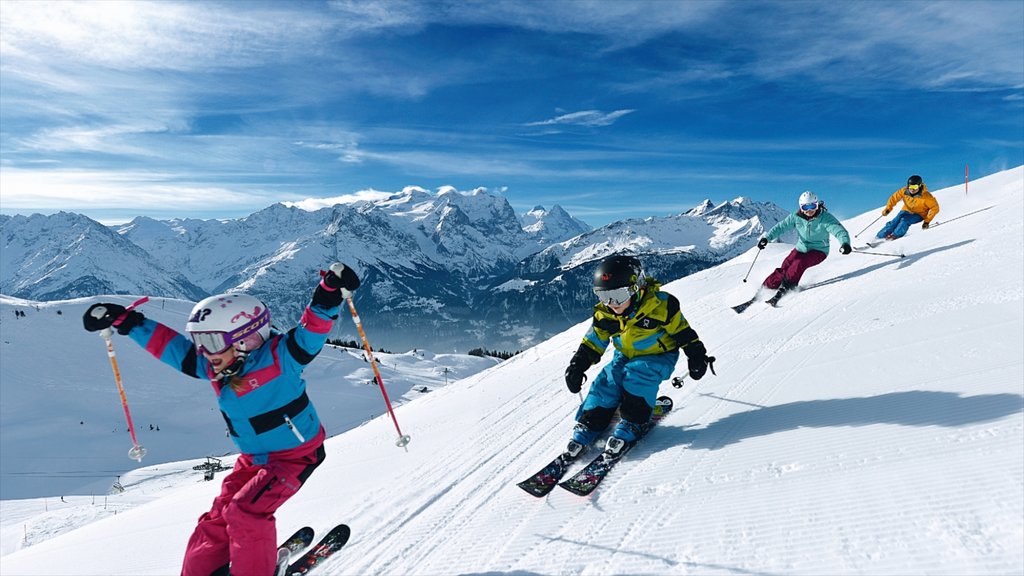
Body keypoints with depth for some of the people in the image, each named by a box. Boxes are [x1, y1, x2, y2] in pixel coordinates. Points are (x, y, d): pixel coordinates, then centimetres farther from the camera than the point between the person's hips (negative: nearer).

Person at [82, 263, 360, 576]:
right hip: (253, 458, 8)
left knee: (245, 511, -16)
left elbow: (311, 331, -39)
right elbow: (168, 344, 3)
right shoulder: (214, 367, -6)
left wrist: (330, 293, -54)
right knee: (219, 517, 7)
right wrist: (124, 321, 2)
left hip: (296, 454, -7)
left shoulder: (279, 358, -27)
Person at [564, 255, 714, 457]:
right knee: (607, 380, -19)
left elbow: (682, 331, -9)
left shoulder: (660, 304, -22)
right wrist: (577, 366, -8)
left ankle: (632, 424, -17)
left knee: (638, 374, -31)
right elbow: (592, 343, 0)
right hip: (625, 357, 4)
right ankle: (588, 426, -10)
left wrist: (696, 355, -7)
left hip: (659, 358, -4)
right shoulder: (604, 314, -10)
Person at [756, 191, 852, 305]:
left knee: (800, 263, -32)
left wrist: (845, 243, -50)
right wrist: (766, 238, -22)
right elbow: (780, 227, -7)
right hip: (801, 249, 3)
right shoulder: (796, 217, -8)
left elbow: (839, 230, -28)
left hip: (818, 251, -3)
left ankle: (785, 287, -22)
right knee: (785, 267, -16)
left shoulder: (826, 218, -18)